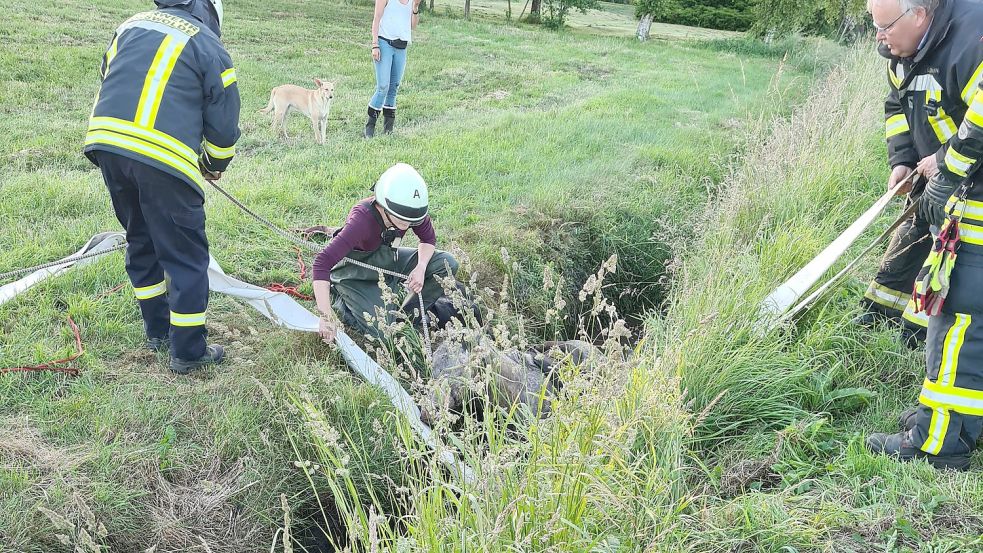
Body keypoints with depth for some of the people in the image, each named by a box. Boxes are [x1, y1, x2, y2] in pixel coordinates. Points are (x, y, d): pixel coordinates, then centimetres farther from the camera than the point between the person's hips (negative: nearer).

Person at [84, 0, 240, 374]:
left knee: (141, 242, 23)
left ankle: (157, 330, 34)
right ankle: (188, 352, 12)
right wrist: (215, 166, 24)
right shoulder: (209, 46, 4)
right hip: (163, 160, -6)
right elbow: (224, 124, 5)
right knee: (186, 257, 5)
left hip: (105, 143, 6)